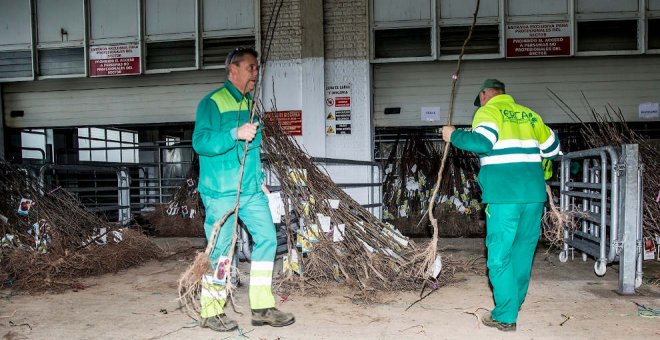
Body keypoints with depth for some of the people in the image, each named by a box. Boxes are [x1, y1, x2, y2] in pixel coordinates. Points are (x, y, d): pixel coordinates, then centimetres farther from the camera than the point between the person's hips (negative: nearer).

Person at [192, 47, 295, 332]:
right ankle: (211, 313, 19)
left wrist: (260, 180, 20)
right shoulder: (212, 102, -8)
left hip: (251, 191, 7)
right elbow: (200, 141, -20)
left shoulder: (250, 104, 15)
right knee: (220, 252, 1)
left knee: (267, 239, 3)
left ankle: (262, 308, 14)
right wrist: (235, 134, -31)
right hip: (221, 193, -7)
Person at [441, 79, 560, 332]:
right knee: (523, 252, 17)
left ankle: (505, 316, 4)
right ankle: (514, 303, 31)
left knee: (500, 255, 1)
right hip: (534, 193, 6)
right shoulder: (528, 114, 18)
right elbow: (552, 147, 23)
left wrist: (454, 136, -5)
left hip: (504, 194, -6)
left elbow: (482, 142, -18)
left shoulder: (488, 111, 1)